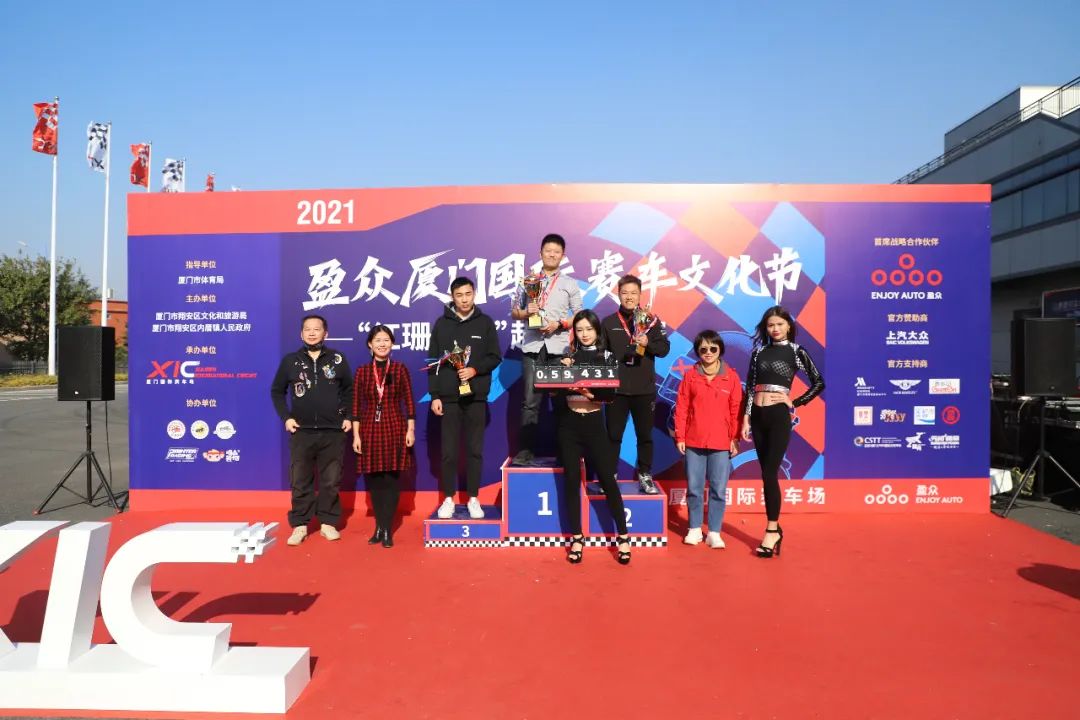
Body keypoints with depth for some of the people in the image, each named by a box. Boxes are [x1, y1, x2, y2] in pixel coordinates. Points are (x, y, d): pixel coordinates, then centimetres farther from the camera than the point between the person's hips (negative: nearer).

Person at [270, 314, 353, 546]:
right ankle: (299, 525, 15)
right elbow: (276, 391, 11)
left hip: (333, 432, 0)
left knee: (331, 481, 6)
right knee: (300, 482, 5)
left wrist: (348, 417, 2)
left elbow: (349, 390, 11)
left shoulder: (338, 359, 4)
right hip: (301, 432, 0)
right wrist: (286, 417, 0)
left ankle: (328, 523, 17)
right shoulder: (290, 360, 4)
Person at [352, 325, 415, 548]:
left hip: (395, 428, -1)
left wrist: (411, 430, -4)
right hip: (370, 429, 1)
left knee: (391, 480, 0)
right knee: (374, 480, 6)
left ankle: (387, 529, 7)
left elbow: (409, 402, 1)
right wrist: (356, 435, -1)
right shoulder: (362, 371, 4)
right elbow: (356, 405, 3)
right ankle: (379, 526, 19)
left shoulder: (400, 369, 1)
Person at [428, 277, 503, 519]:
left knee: (475, 450, 5)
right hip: (448, 397, 0)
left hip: (476, 398, 0)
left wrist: (475, 370, -15)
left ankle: (473, 499, 15)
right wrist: (434, 395, -2)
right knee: (448, 451, 3)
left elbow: (495, 357, 3)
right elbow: (433, 362, 4)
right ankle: (448, 499, 15)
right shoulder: (442, 324, 5)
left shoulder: (485, 323, 5)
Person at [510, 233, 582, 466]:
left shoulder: (570, 283, 10)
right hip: (532, 346, 0)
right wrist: (526, 312, -8)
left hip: (559, 347, 0)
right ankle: (526, 449, 1)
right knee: (530, 400, -3)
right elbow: (514, 312, 13)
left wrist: (559, 324, -9)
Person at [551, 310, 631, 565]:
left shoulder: (607, 358, 3)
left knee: (608, 479, -1)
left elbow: (610, 394, -8)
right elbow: (556, 389, 1)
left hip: (593, 423, -1)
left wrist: (590, 393, -24)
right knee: (571, 481, 4)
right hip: (568, 424, 2)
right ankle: (577, 538, 16)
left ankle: (623, 536, 12)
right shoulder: (568, 356, 7)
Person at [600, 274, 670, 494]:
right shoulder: (609, 322, 2)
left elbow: (664, 349, 0)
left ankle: (644, 475, 23)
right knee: (613, 435, 7)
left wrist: (648, 343, -18)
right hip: (616, 390, 0)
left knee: (645, 435, 9)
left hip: (645, 390, 0)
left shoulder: (651, 321, 3)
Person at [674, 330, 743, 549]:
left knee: (718, 490, 3)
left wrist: (735, 439, 0)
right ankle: (695, 529, 21)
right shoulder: (690, 375, 1)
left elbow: (736, 410, 2)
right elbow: (681, 408, 2)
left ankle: (714, 532, 14)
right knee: (694, 489, 8)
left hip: (721, 443, -1)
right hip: (693, 442, 1)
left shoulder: (731, 376, 0)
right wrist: (679, 437, -1)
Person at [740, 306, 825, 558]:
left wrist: (794, 403, -4)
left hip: (779, 416, -4)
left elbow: (819, 382, 0)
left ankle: (771, 531, -1)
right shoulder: (759, 351, 11)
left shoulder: (795, 351, 1)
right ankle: (774, 527, 17)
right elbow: (750, 387, 8)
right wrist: (746, 418, 3)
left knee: (769, 473, -9)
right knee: (767, 473, 8)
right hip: (758, 416, 4)